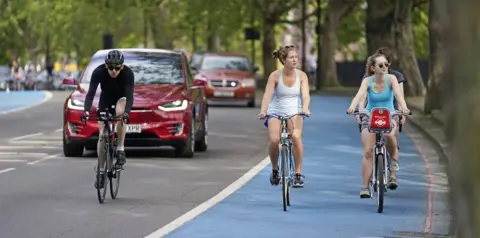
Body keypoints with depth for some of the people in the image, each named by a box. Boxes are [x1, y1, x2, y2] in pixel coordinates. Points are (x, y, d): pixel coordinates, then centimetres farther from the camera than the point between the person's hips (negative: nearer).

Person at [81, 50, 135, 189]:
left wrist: (126, 112, -57)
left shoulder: (128, 73, -32)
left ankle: (120, 150, -24)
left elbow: (129, 95, -39)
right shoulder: (98, 72, -29)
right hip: (105, 100, 2)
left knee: (120, 113, -37)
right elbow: (91, 93, -34)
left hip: (121, 98, -2)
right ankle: (101, 171, 6)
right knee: (102, 135, -5)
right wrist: (86, 110, -50)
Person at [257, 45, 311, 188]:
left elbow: (306, 95, -13)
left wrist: (305, 108, -33)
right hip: (276, 112, -1)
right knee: (274, 140, -24)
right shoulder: (275, 76, -8)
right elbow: (267, 95, -17)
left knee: (296, 136, -28)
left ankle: (298, 173, -15)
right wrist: (263, 111, -34)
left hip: (294, 113, 1)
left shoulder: (301, 75, -3)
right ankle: (274, 170, 6)